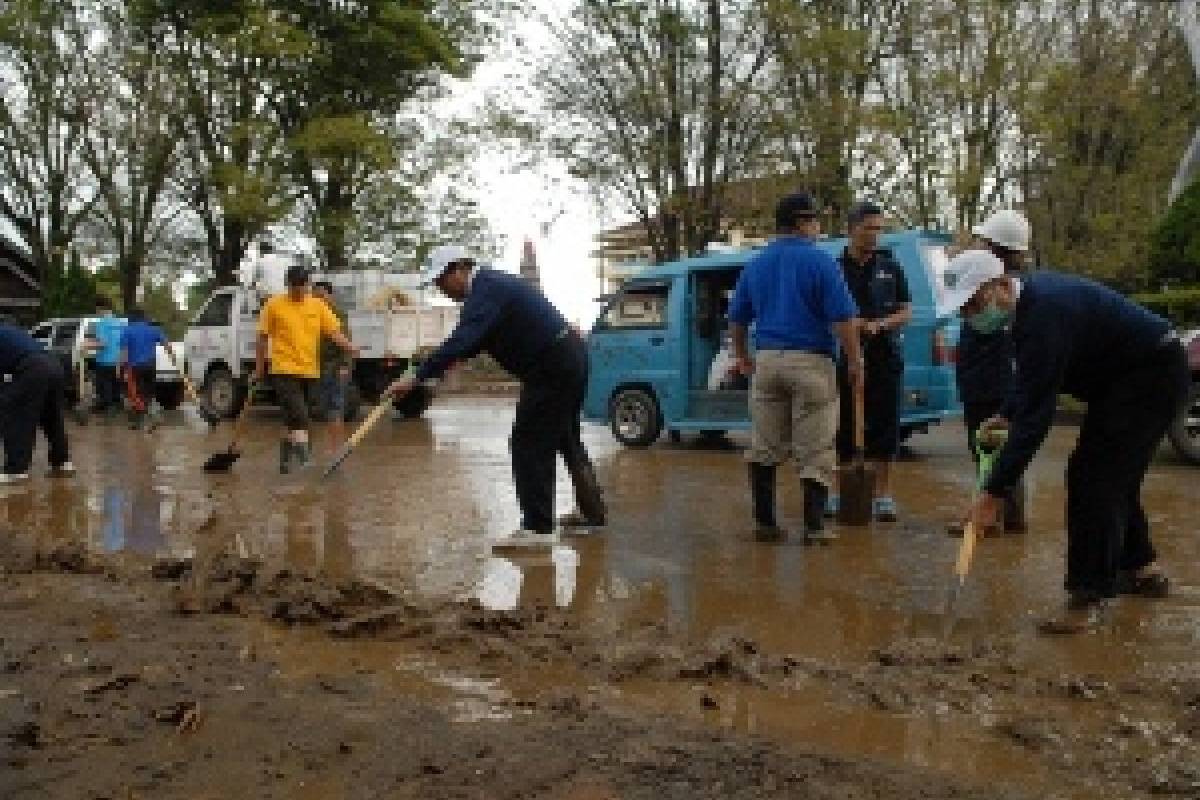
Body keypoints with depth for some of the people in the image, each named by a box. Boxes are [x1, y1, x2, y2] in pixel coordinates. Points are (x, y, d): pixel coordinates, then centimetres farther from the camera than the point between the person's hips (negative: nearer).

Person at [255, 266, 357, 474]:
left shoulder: (318, 306, 7)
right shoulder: (274, 305, -1)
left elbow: (335, 332, 1)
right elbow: (263, 338, 5)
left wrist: (351, 349, -17)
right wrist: (259, 368, 6)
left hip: (309, 371, 4)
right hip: (284, 370, -4)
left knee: (293, 419, 14)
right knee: (298, 414, -20)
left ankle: (285, 459, 28)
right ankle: (302, 450, -27)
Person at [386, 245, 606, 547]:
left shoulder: (487, 290, -18)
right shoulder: (492, 283, 14)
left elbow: (462, 340, -30)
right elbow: (471, 341, 19)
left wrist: (417, 378, -32)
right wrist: (433, 369, 9)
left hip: (553, 368, -11)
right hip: (570, 357, 11)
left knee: (529, 443, -5)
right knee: (566, 439, 21)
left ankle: (537, 527, -2)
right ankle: (591, 513, 33)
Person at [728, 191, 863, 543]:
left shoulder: (756, 263, 11)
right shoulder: (820, 261, -6)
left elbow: (737, 318, 17)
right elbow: (843, 318, -11)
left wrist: (742, 356, 29)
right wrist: (855, 361, -2)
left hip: (766, 362, 5)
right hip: (810, 362, -5)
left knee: (764, 448, 11)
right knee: (815, 451, 1)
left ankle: (764, 521, 14)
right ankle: (813, 525, 1)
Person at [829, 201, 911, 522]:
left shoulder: (890, 267, 9)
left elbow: (906, 312, 8)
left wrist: (880, 324, -11)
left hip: (884, 358, 1)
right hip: (846, 358, -1)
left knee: (884, 425, 2)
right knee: (844, 426, 2)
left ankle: (883, 494, 11)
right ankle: (839, 493, 14)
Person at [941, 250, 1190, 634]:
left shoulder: (1045, 314, -31)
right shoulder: (1030, 297, -1)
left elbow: (1036, 414, -33)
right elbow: (1032, 379, 17)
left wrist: (993, 494, -32)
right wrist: (1007, 415, 2)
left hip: (1152, 373, -11)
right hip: (1128, 374, 11)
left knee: (1092, 477, -14)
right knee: (1112, 475, 18)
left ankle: (1089, 595, -9)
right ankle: (1142, 568, 34)